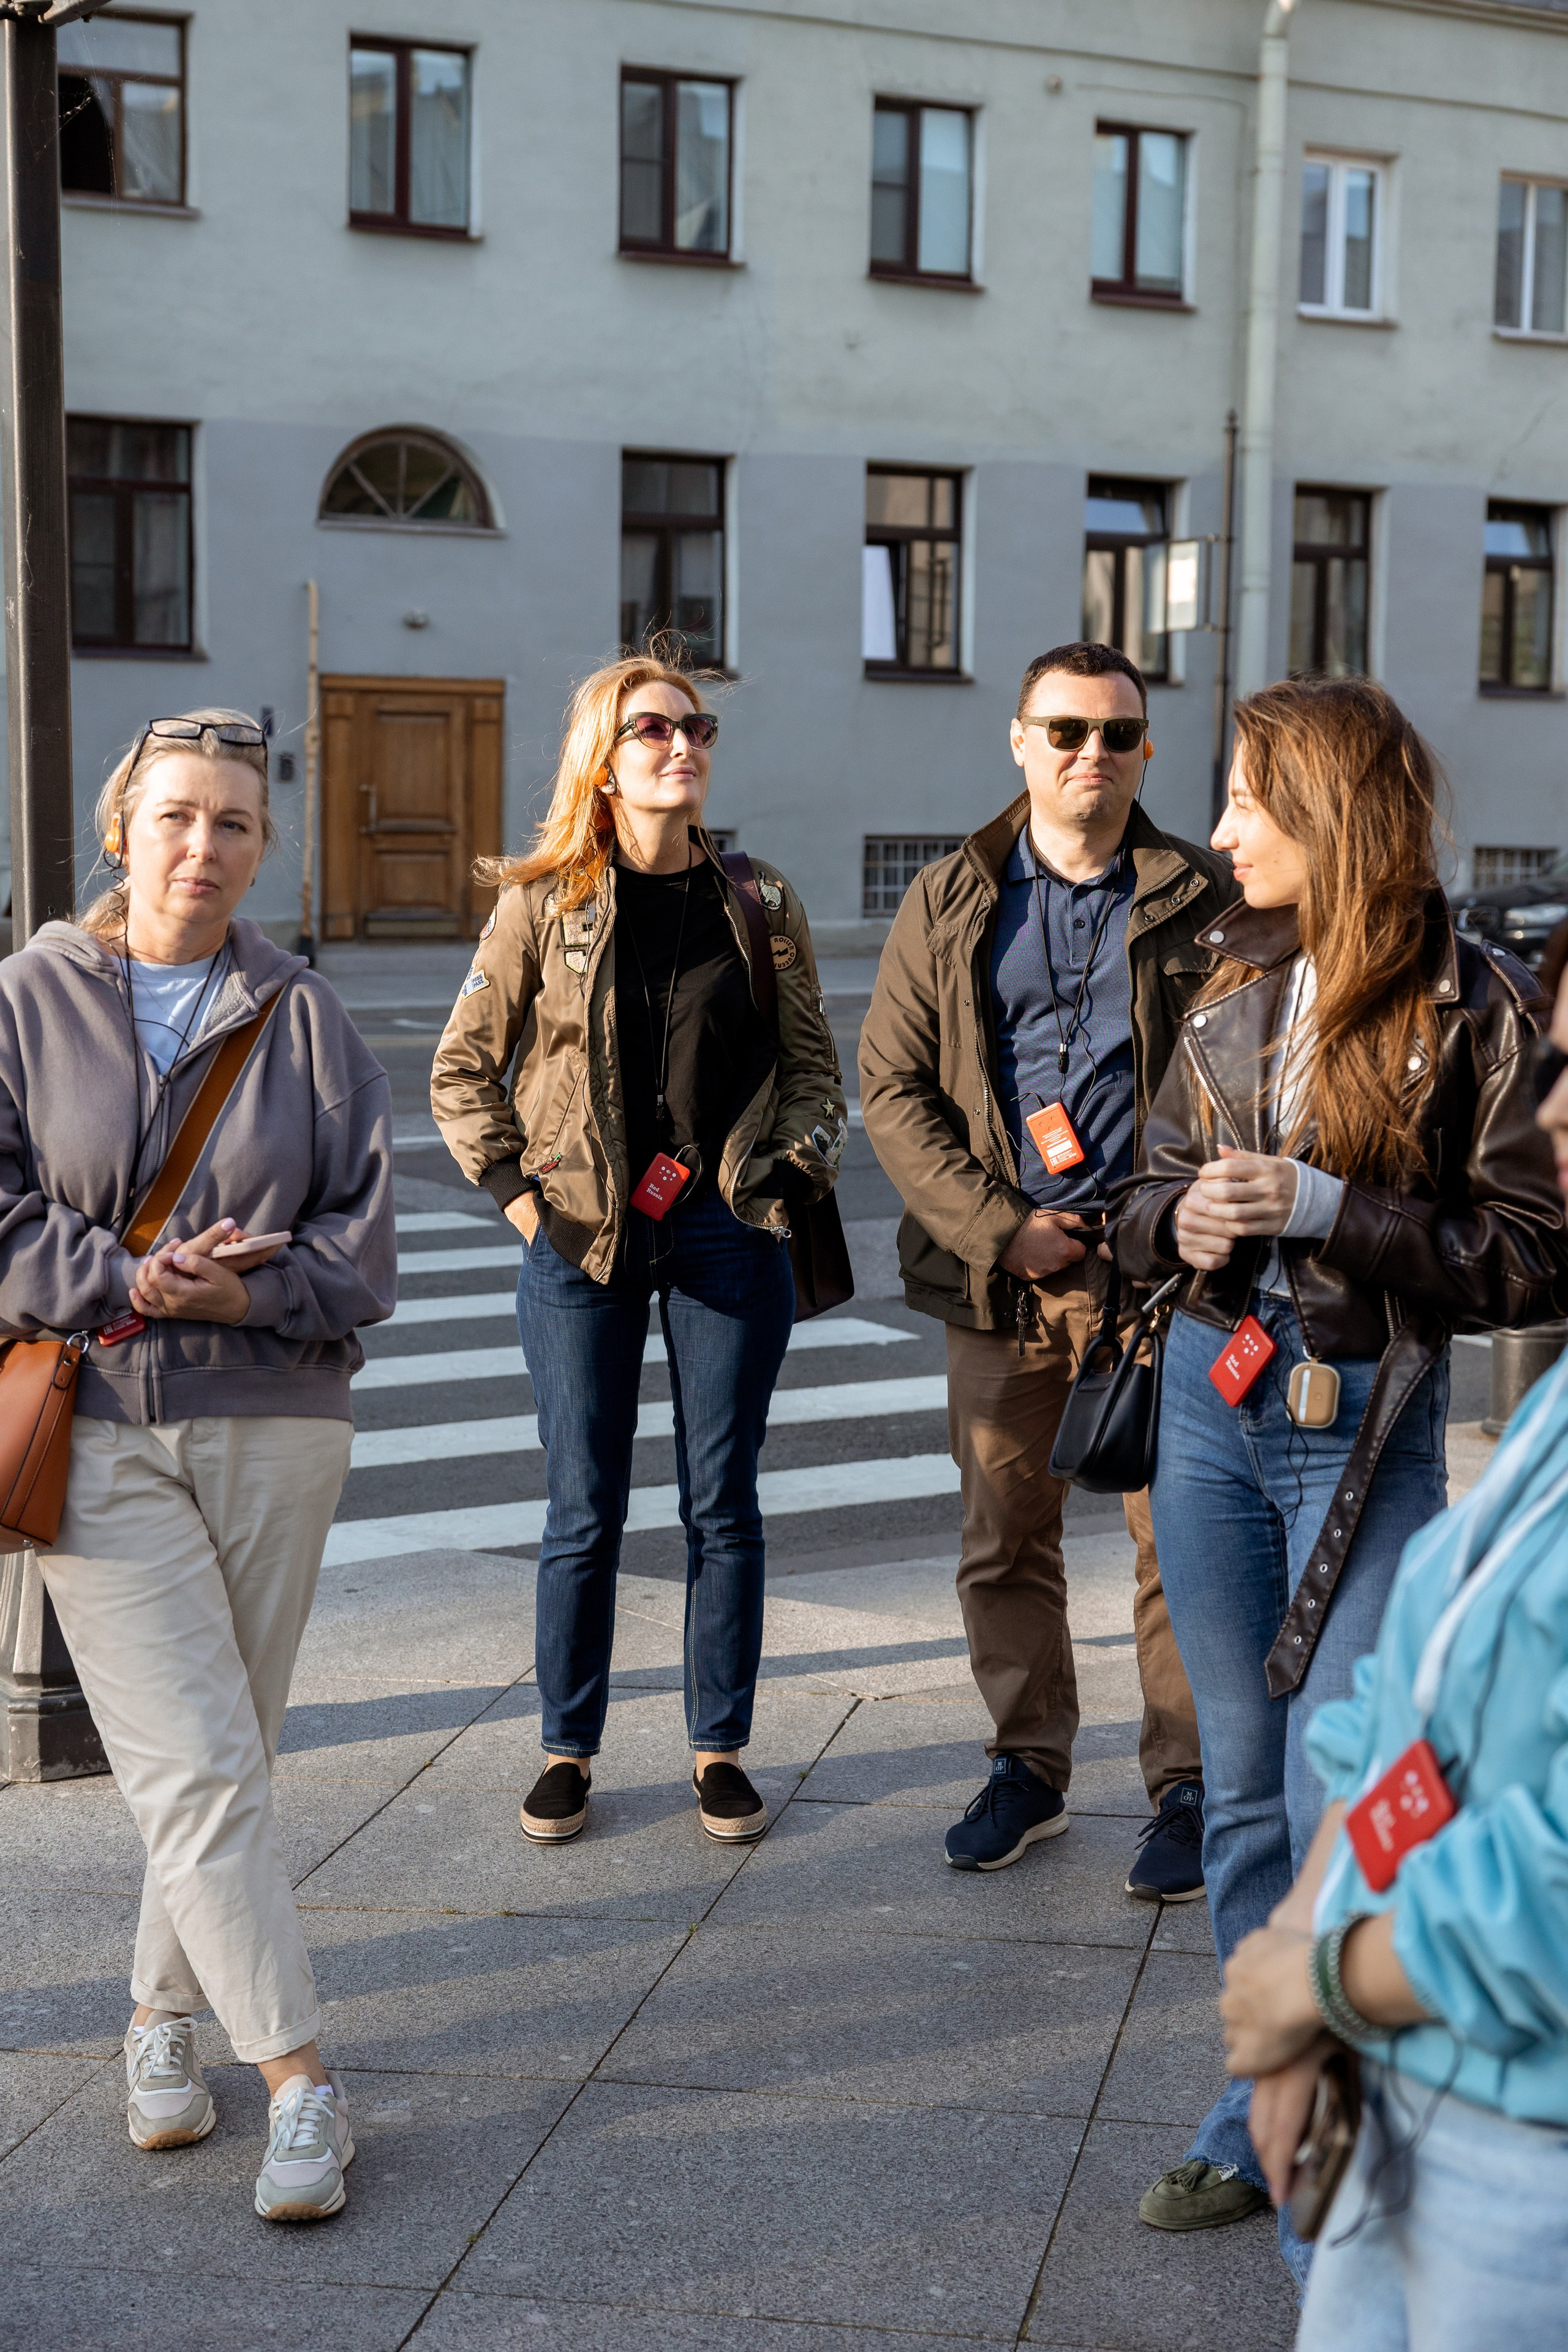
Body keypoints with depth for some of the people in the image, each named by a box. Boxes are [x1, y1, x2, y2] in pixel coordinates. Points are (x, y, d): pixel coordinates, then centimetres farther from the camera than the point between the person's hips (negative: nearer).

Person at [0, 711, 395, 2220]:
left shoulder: (304, 1017, 6)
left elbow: (364, 1235, 3)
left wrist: (246, 1290, -13)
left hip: (275, 1425, 2)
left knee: (229, 1755, 11)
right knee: (192, 1764, -8)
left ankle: (164, 2011, 31)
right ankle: (298, 2079, -1)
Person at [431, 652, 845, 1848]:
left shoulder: (759, 902, 5)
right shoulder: (543, 904, 0)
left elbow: (815, 1064, 12)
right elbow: (462, 1069, 5)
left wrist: (791, 1177, -1)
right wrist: (518, 1188, -3)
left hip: (728, 1234, 1)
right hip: (583, 1243, -1)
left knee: (724, 1504, 6)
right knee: (585, 1512, 5)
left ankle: (722, 1746, 19)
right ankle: (568, 1750, 19)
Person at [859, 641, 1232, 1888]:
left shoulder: (1205, 899, 3)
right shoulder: (949, 901, 7)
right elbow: (892, 1085, 4)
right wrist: (997, 1228, -7)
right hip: (999, 1268, 2)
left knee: (1180, 1539, 1)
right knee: (1004, 1538, 11)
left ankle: (1190, 1785, 16)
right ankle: (1029, 1767, 27)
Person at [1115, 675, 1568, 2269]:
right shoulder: (1240, 983, 7)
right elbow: (1152, 1195, 15)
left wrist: (1325, 1208, -19)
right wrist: (1182, 1215, -8)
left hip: (1366, 1429, -6)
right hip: (1210, 1402, 6)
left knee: (1338, 1809, -5)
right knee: (1243, 1789, 13)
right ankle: (1271, 2118, 28)